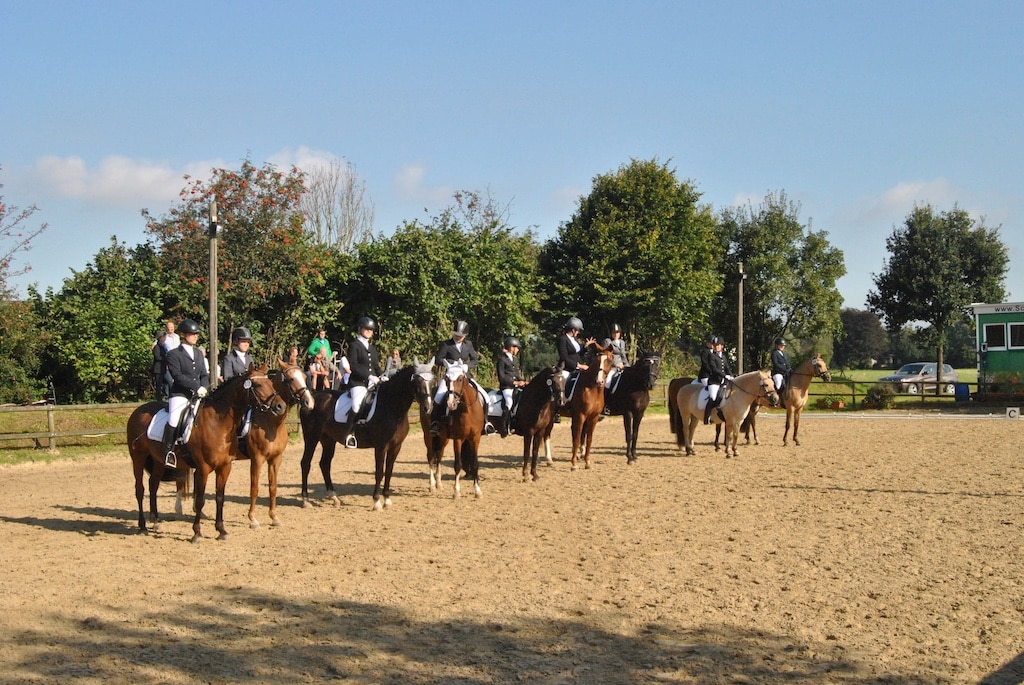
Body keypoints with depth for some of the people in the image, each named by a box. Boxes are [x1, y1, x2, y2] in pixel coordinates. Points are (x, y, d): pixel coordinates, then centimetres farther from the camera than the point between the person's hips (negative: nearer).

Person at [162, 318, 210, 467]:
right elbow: (177, 376, -11)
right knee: (174, 420, -29)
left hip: (198, 395, 6)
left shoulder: (199, 353, 20)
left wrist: (204, 388, -6)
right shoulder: (174, 354, 0)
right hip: (180, 395, -6)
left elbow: (204, 375, 15)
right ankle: (168, 451, -16)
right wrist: (196, 387, -18)